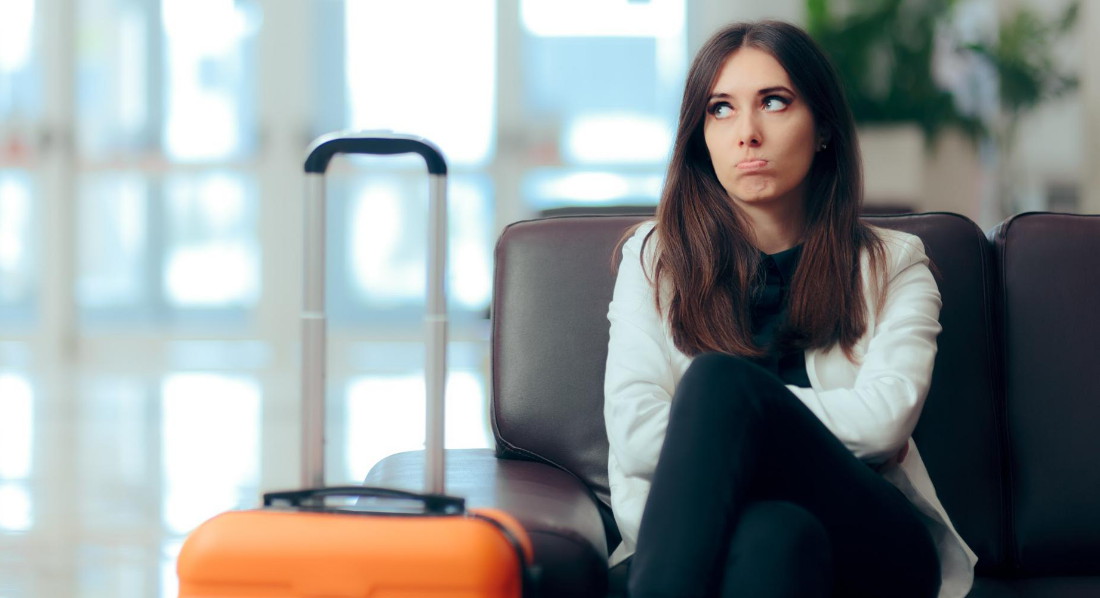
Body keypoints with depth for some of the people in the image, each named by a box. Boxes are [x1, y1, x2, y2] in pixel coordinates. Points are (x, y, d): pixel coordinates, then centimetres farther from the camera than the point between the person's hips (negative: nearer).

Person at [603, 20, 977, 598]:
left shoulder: (893, 264, 17)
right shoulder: (654, 257, 18)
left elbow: (885, 418, -3)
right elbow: (636, 438, 1)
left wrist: (720, 400, -2)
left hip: (872, 546, 0)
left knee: (720, 379, -30)